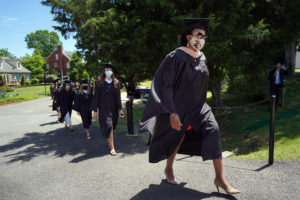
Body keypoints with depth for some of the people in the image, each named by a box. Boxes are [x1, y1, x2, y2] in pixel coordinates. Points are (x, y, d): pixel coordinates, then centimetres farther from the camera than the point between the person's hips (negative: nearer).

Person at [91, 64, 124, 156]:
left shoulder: (116, 83, 6)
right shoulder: (100, 83, -1)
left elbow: (118, 96, 6)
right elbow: (96, 97, 0)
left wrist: (120, 108, 1)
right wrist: (95, 110, -3)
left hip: (114, 107, 3)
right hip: (104, 108, -3)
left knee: (112, 126, 14)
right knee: (108, 126, -10)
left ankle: (109, 140, 40)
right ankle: (112, 147, -6)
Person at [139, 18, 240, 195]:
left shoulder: (202, 58, 5)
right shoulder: (175, 57, -15)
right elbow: (165, 85, -19)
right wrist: (172, 112, -25)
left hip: (197, 106, 5)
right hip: (178, 107, -5)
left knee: (213, 130, -15)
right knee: (177, 138, 10)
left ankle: (220, 177, -8)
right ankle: (168, 169, 38)